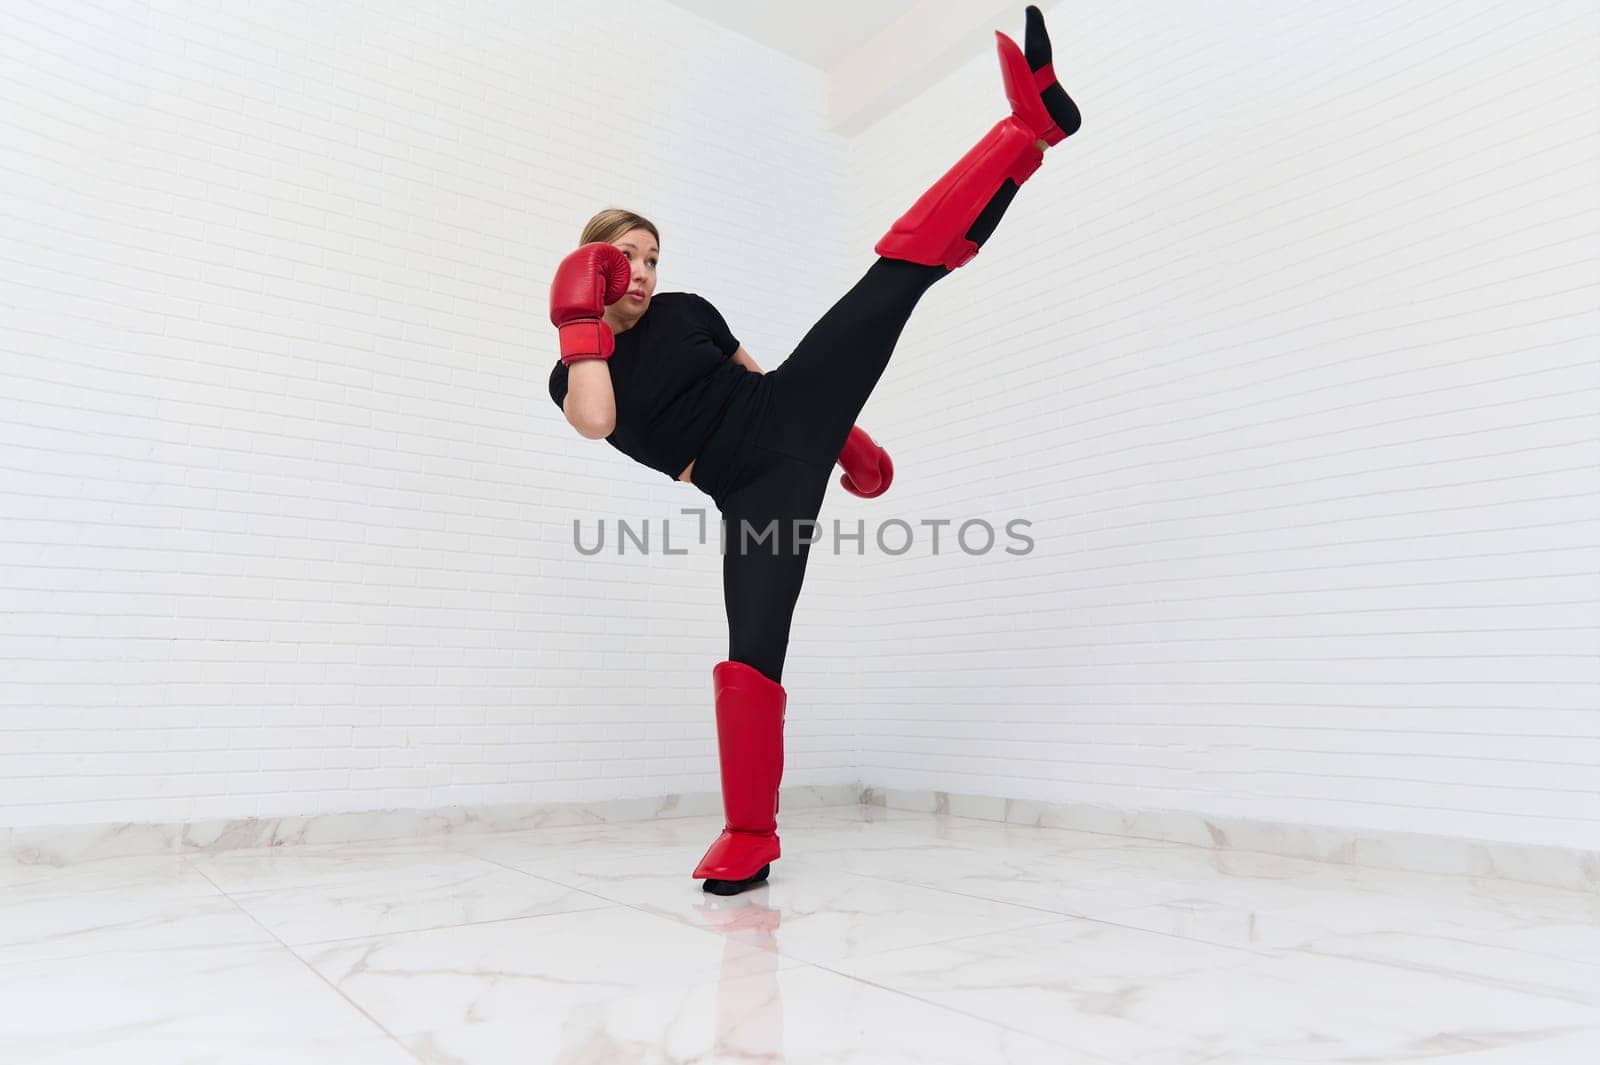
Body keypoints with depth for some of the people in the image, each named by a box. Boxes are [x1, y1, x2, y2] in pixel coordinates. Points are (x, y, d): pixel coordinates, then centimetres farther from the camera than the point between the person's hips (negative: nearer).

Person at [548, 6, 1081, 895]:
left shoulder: (684, 310, 15)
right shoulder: (572, 376, 6)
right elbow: (598, 422, -19)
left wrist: (849, 437, 24)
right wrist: (581, 317, -10)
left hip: (794, 410, 3)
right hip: (754, 490, -3)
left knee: (906, 263, -9)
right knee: (754, 647, -13)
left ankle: (1033, 126, -13)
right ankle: (751, 841, -1)